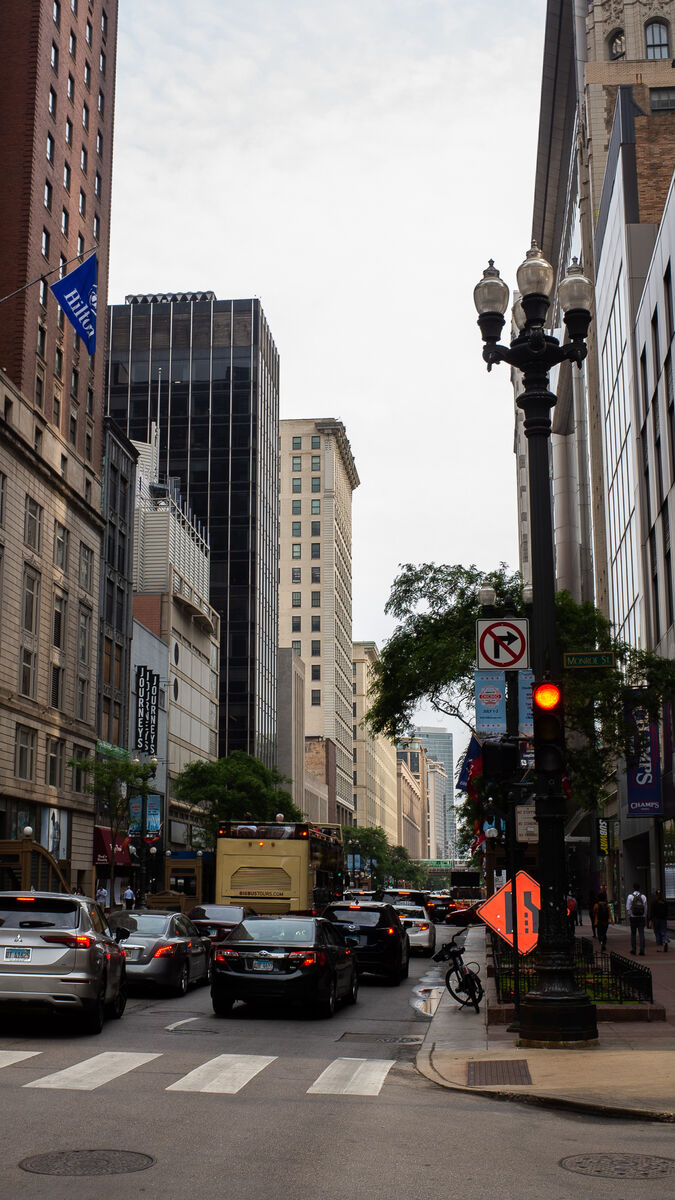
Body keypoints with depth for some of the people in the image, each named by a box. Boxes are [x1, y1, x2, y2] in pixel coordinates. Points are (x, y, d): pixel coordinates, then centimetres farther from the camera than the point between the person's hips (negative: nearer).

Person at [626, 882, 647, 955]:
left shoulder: (630, 896, -5)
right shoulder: (643, 897, 2)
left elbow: (628, 908, -6)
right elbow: (645, 908, 3)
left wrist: (628, 917, 3)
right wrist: (644, 916, 12)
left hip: (633, 917, -1)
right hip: (641, 917, 1)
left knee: (633, 933, 10)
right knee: (641, 933, 1)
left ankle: (633, 949, 12)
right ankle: (642, 950, -7)